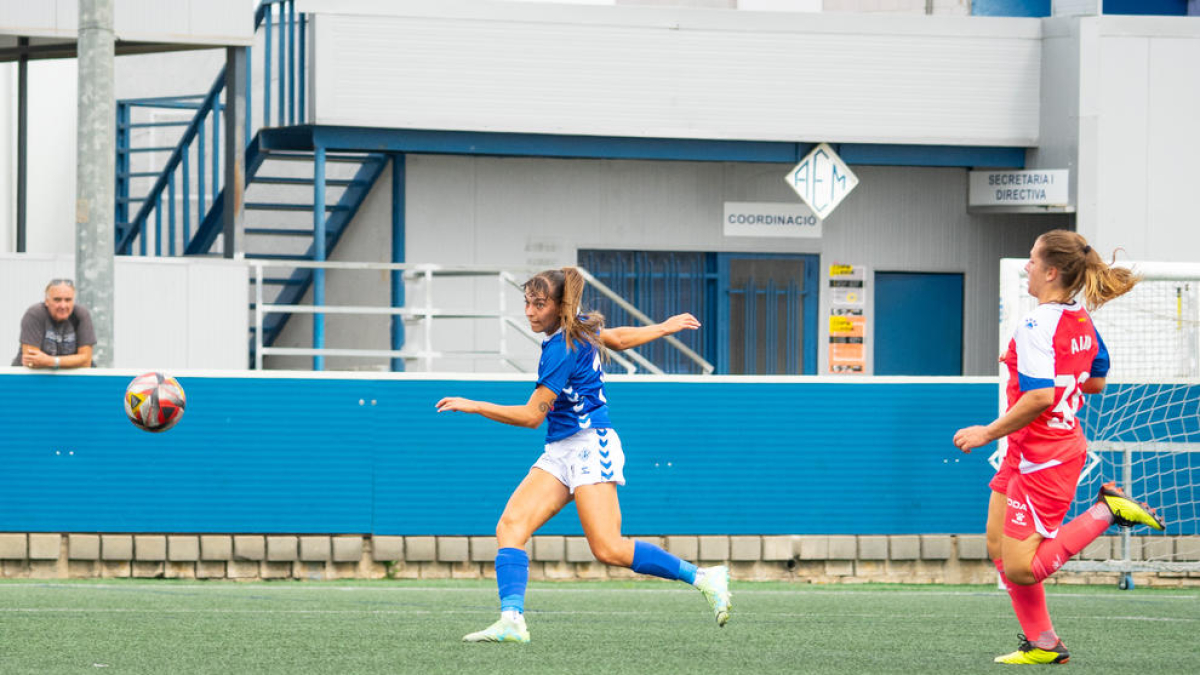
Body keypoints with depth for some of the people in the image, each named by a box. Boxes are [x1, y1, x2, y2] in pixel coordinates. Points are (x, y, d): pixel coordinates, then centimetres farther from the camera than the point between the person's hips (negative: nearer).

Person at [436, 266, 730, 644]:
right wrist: (664, 328, 47)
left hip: (591, 445, -10)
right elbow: (617, 338, 29)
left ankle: (704, 578, -5)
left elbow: (532, 416, -16)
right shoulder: (581, 328, 11)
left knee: (608, 550, -17)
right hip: (560, 453, 10)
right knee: (510, 526, -10)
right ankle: (511, 621, -22)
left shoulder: (561, 348, -16)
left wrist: (472, 406, -15)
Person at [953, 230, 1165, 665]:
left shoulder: (1038, 326, -22)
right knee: (998, 546, 14)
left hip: (1043, 459, -10)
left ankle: (1106, 511, -6)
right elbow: (1096, 381, 20)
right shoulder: (1082, 319, 7)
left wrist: (988, 433, -20)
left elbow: (1040, 397, -30)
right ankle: (1041, 642, 18)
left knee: (1020, 571, -9)